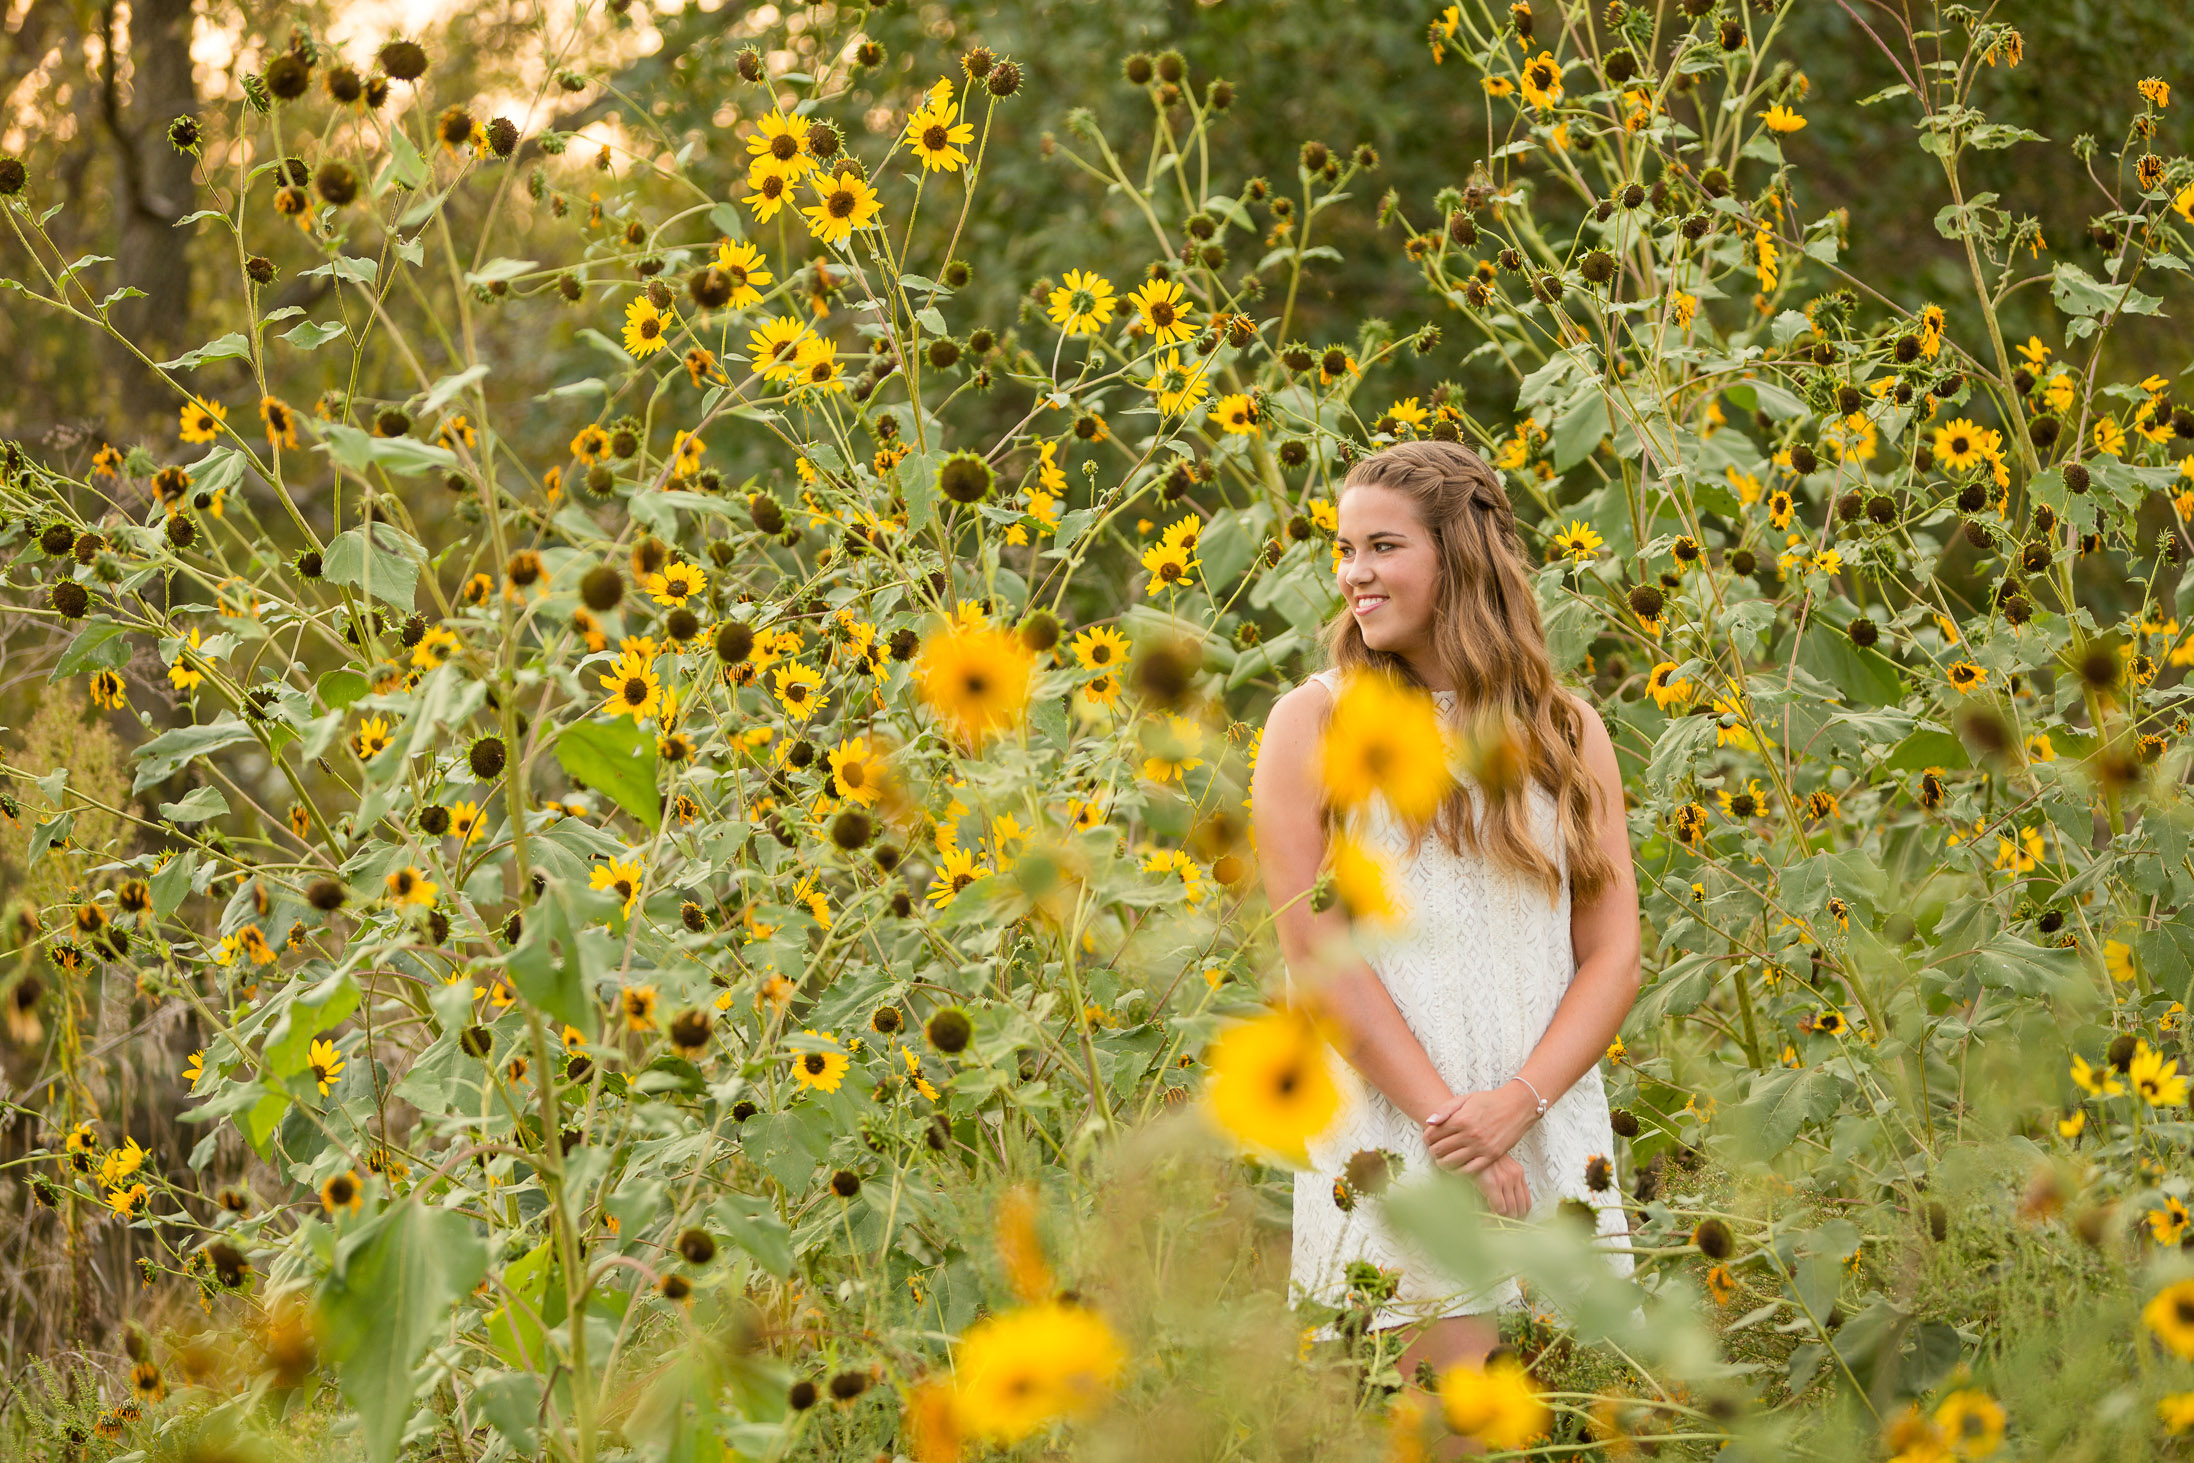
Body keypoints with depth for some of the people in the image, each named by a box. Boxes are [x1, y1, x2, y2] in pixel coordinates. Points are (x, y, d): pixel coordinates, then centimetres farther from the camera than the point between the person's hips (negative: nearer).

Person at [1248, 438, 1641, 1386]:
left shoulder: (1569, 734, 11)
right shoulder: (1314, 723, 2)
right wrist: (1443, 1116, -13)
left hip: (1552, 1138, 3)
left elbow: (1614, 957, 6)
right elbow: (1317, 954, -4)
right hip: (1394, 1143, -3)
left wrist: (1515, 1104, -11)